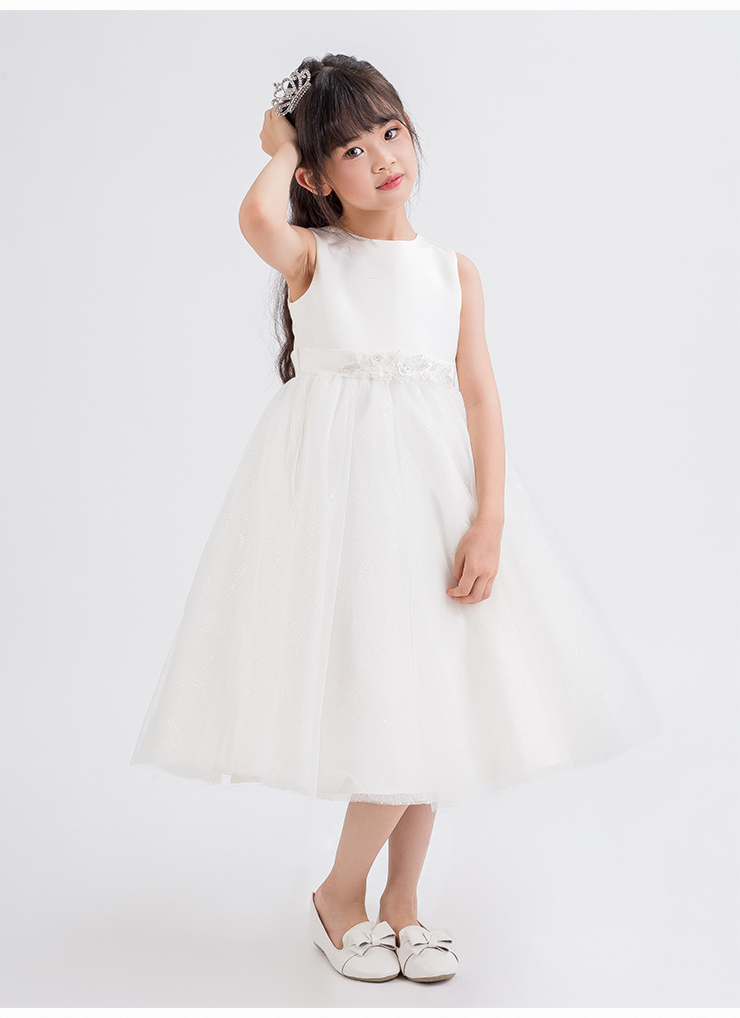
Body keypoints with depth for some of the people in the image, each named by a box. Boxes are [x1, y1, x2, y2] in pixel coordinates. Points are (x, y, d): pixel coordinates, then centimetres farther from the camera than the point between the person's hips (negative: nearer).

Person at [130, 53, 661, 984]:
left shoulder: (454, 271, 9)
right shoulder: (311, 258, 1)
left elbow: (480, 395, 2)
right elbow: (258, 218, -24)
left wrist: (489, 521, -9)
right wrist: (281, 147, -2)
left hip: (433, 491, 4)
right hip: (336, 487, -3)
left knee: (432, 699, 6)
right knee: (384, 699, -6)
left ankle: (401, 899, 25)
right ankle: (338, 898, 19)